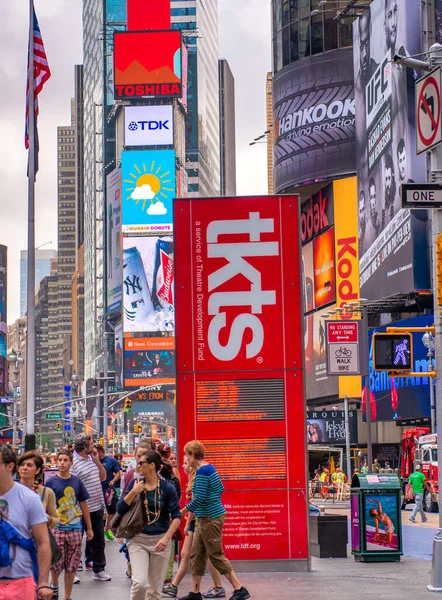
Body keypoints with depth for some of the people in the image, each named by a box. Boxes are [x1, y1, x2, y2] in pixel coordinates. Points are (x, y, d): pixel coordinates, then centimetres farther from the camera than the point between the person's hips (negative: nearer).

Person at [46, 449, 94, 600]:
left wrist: (89, 528, 11)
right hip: (57, 529, -3)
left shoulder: (76, 481, 5)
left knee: (72, 566, 6)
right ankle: (54, 585, 26)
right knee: (56, 564, -4)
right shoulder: (51, 482, -3)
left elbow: (84, 505, 11)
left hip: (75, 529, 3)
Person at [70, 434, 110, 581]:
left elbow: (102, 476, 13)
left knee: (98, 539, 12)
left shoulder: (91, 459, 10)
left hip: (96, 507, 8)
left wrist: (96, 460, 1)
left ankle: (99, 570, 20)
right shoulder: (74, 462, -17)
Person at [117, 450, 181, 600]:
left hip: (160, 540, 0)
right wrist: (133, 492, -12)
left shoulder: (167, 488, -5)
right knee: (140, 583, -18)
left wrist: (166, 538, -20)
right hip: (138, 539, 0)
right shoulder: (135, 484, 2)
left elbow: (176, 517, -8)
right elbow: (120, 509, 0)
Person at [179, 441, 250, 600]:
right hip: (204, 518, 10)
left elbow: (199, 499, -24)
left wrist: (183, 511, -11)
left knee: (216, 555, -4)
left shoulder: (202, 471, -19)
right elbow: (220, 489, 20)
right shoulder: (209, 468, 11)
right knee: (196, 554, 12)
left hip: (210, 518, -10)